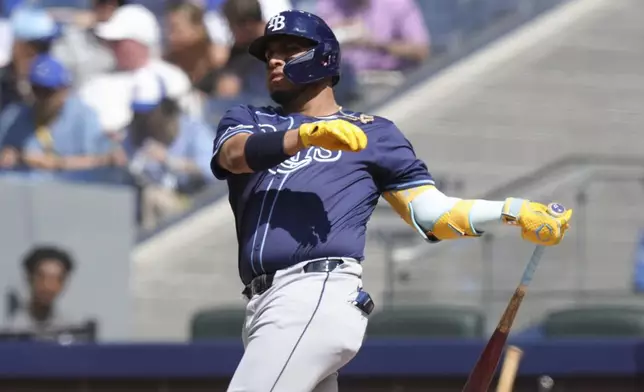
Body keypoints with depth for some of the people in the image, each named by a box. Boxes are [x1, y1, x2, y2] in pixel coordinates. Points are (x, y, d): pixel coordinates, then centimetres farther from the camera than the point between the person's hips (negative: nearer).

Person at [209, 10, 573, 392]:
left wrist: (512, 212, -2)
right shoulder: (247, 120, 22)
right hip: (264, 305, 5)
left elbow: (434, 214, 10)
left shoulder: (372, 131, 14)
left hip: (318, 295, -5)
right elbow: (235, 153, -3)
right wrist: (306, 135, -22)